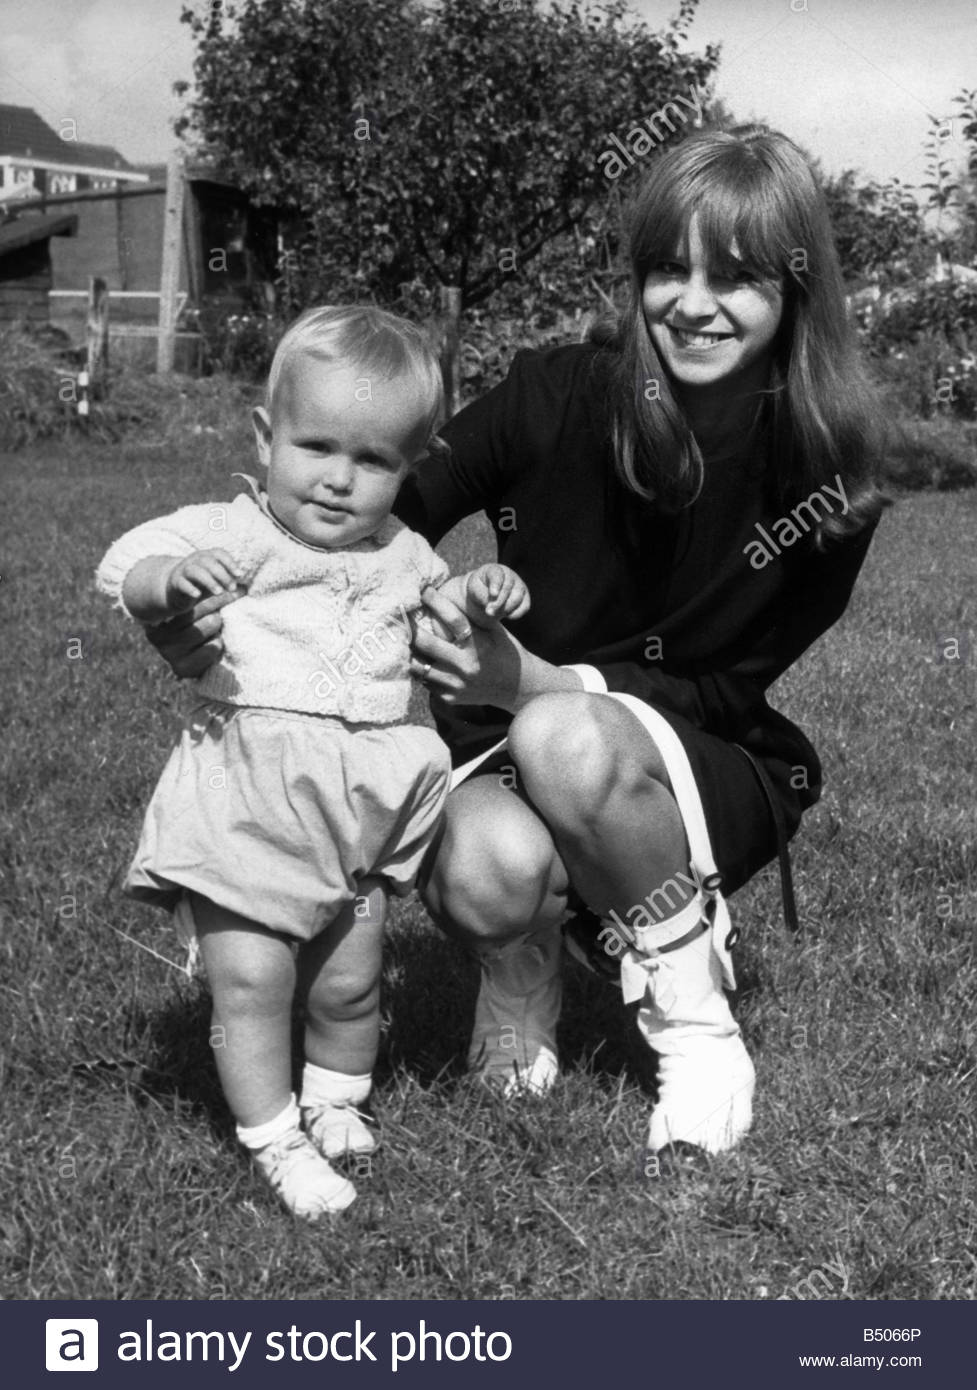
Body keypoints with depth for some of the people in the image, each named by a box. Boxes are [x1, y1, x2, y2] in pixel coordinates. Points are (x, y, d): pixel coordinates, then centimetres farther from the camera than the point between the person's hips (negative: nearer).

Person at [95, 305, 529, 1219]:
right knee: (251, 979, -6)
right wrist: (173, 576, -36)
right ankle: (276, 1143, 10)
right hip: (245, 803, -4)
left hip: (361, 806, 5)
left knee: (349, 983, 12)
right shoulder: (233, 534, -6)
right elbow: (122, 570, -14)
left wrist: (479, 595, 10)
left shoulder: (400, 554, 12)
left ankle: (334, 1098, 39)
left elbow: (430, 609, 31)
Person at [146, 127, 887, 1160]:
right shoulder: (557, 397, -14)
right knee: (485, 873, -36)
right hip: (512, 740, 1)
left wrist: (537, 682, -28)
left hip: (715, 773, 0)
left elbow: (730, 689, -11)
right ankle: (523, 966, 3)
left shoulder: (825, 476, -14)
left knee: (567, 740, -37)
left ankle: (697, 1036, -13)